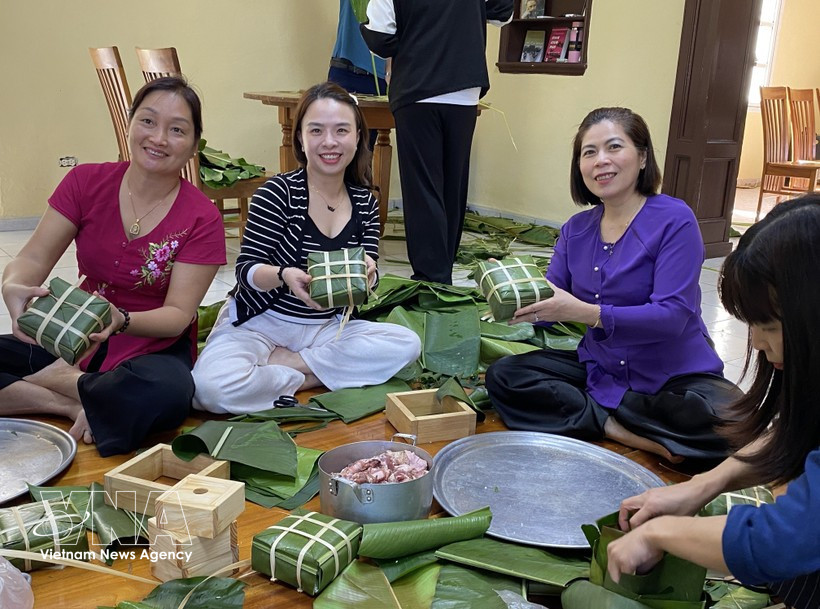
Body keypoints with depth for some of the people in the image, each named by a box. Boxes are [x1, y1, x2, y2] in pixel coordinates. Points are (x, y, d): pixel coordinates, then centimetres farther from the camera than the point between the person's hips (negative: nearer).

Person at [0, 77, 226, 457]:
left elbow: (178, 314, -13)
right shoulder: (86, 182, -2)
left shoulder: (201, 220, -10)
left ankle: (62, 382, -11)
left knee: (167, 393, -38)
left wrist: (121, 320, -34)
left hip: (154, 346, -2)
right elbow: (34, 258, -4)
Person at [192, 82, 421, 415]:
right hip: (261, 322, -5)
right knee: (212, 387, -33)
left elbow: (366, 280, 1)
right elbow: (246, 269, -14)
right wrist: (283, 275, -36)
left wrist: (365, 273, -23)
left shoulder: (365, 202, 2)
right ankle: (307, 378, -7)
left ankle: (282, 363, -13)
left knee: (407, 344, -18)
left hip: (326, 327, 5)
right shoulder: (279, 192, -13)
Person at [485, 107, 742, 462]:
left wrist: (586, 312, -34)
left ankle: (595, 414, -15)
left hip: (675, 377, -4)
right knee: (503, 376, -12)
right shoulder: (576, 229, 3)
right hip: (599, 369, 5)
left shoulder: (674, 220, -15)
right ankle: (616, 428, -18)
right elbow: (550, 300, 2)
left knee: (727, 419, -34)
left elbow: (673, 315, -23)